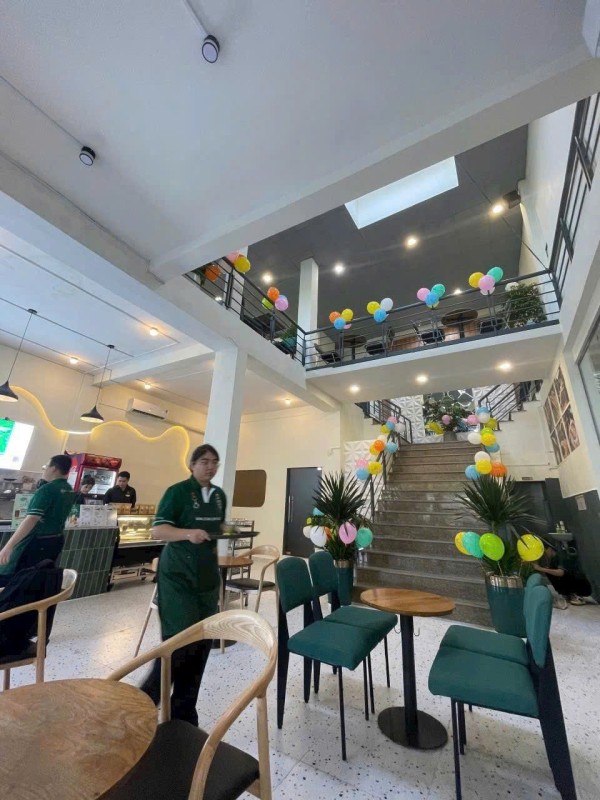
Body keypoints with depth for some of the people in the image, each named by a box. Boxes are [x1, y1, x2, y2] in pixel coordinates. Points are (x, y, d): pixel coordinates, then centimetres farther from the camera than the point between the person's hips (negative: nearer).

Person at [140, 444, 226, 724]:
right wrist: (188, 533, -28)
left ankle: (182, 712, 30)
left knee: (201, 643, 12)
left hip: (207, 576, 6)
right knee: (179, 641, -5)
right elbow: (157, 529, -14)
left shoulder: (220, 495, 8)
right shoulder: (177, 491, -11)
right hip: (178, 576, -6)